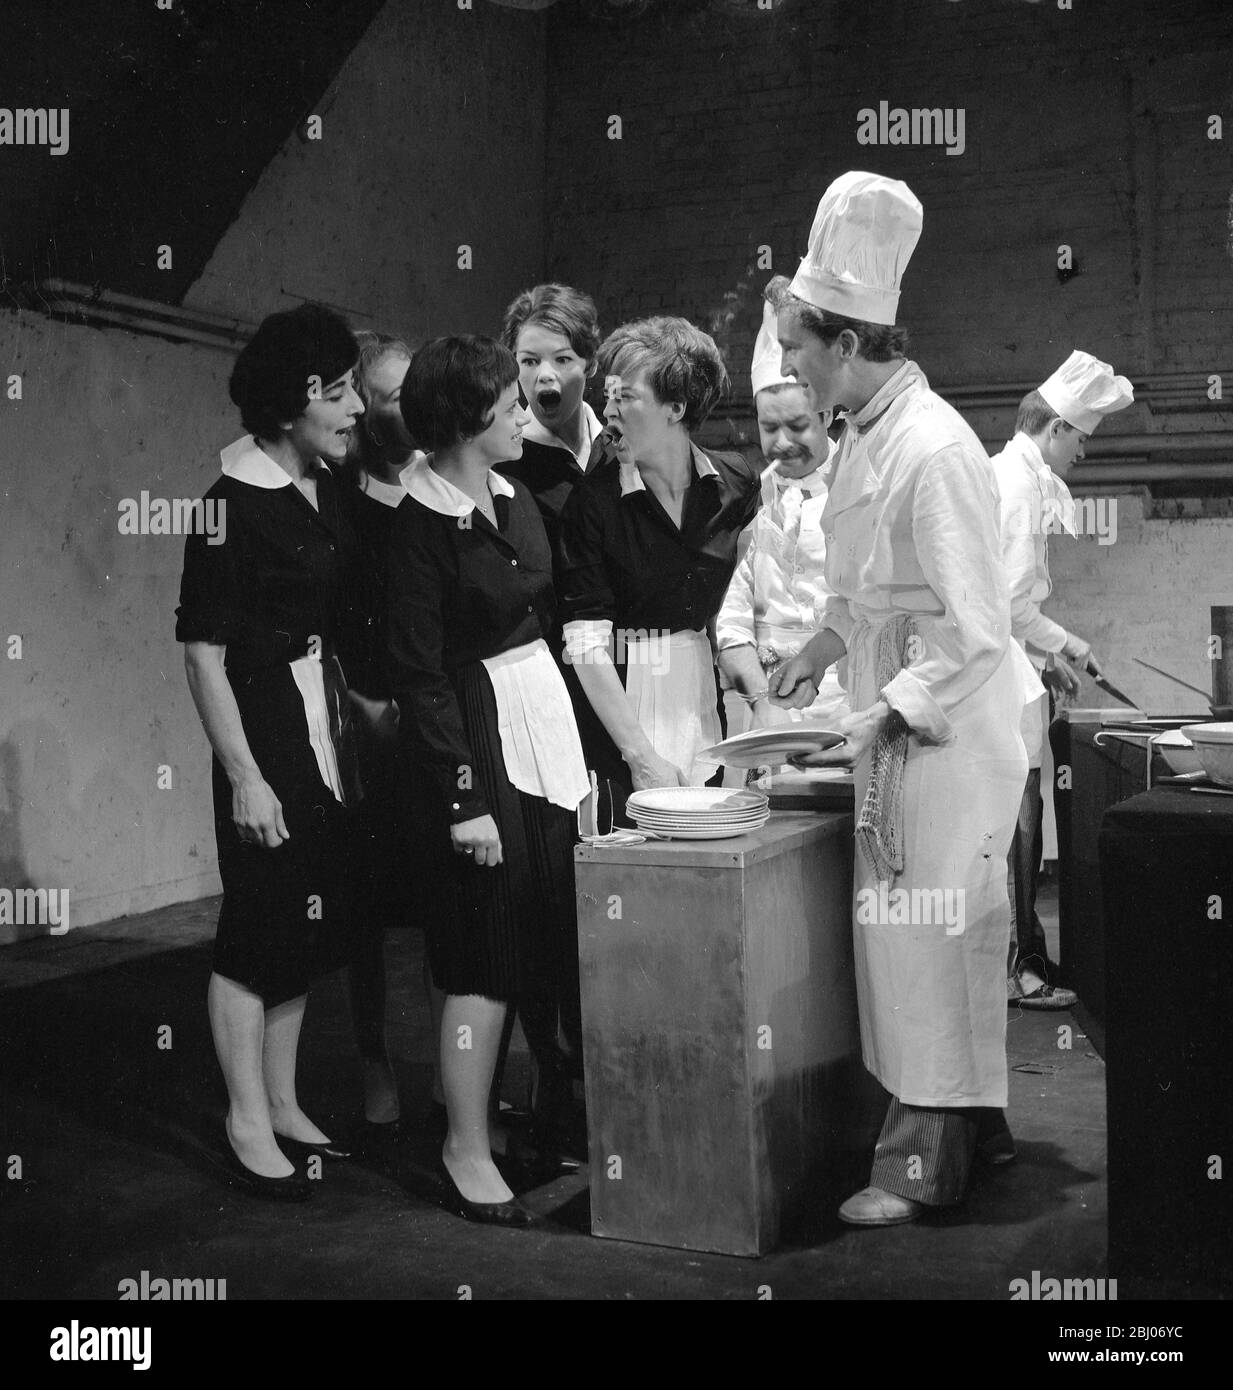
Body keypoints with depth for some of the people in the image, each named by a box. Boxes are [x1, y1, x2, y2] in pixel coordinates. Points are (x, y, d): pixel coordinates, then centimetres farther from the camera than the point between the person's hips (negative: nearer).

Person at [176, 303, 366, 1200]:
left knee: (308, 923, 14)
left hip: (328, 725, 8)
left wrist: (353, 703, 12)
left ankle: (282, 1104, 27)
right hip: (266, 727, -8)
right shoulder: (234, 504, -16)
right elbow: (203, 654, -16)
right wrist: (244, 777, -18)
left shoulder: (325, 492, 7)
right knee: (259, 928, 1)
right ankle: (248, 1126, 14)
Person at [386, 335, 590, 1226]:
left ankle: (486, 1109, 27)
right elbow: (421, 677, -15)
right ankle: (467, 1146, 12)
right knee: (487, 951, -1)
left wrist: (577, 749, 13)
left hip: (543, 718, 8)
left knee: (542, 933, 13)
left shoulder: (516, 498, 9)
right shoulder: (422, 527, -14)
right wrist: (463, 800, -17)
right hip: (475, 733, -8)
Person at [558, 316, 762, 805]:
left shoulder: (739, 482, 1)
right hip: (621, 699, -3)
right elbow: (587, 645, -12)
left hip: (713, 698, 3)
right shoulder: (592, 502, -9)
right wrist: (640, 754, -17)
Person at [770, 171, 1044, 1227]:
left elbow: (976, 634, -22)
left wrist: (884, 719, -20)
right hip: (896, 719, 9)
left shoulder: (933, 449, -22)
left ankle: (925, 1157, 15)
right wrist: (830, 637, 7)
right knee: (950, 930, 17)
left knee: (928, 931, 1)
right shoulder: (864, 434, 6)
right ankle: (973, 1117, 33)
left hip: (948, 728, -9)